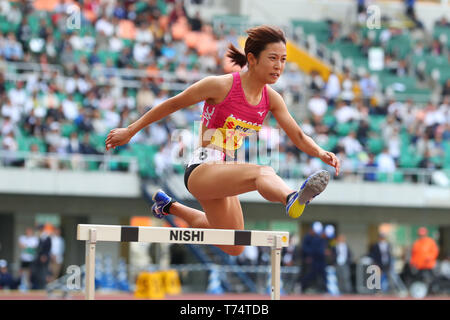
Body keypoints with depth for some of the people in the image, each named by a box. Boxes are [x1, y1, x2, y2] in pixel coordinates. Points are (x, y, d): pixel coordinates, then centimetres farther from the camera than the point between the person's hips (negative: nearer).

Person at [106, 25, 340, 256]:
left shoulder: (271, 99, 3)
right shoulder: (221, 85, -14)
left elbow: (298, 137, 5)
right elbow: (173, 105, -4)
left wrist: (320, 153, -18)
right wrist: (130, 131, 1)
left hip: (226, 174, 8)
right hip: (201, 171, -8)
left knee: (234, 249, 24)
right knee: (263, 172, -36)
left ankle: (169, 206, 41)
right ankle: (293, 200, -73)